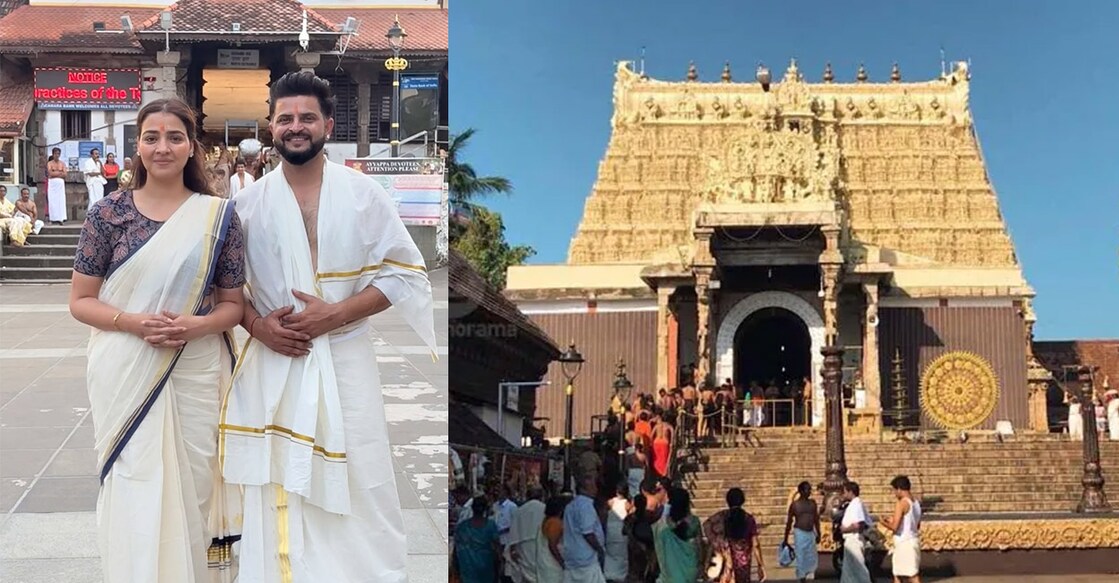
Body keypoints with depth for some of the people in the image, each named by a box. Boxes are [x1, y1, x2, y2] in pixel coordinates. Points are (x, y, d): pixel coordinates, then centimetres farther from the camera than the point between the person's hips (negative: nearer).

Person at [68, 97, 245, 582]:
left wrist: (197, 326, -15)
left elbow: (233, 304, 6)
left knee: (192, 486, 7)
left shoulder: (217, 216, 2)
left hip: (196, 374, 1)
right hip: (124, 374, 0)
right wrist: (134, 322, -16)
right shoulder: (108, 213, 0)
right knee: (133, 488, 3)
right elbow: (80, 301, 2)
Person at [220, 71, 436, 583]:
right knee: (278, 494, 6)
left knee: (356, 493, 1)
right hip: (272, 366, 1)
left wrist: (334, 314, -13)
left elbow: (405, 273, -3)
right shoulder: (248, 202, 4)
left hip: (344, 362, -1)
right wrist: (256, 324, -9)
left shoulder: (363, 194, -1)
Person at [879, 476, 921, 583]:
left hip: (904, 544, -9)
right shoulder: (916, 503, 10)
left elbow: (895, 527, -22)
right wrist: (894, 520, 23)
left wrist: (884, 523, -1)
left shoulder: (901, 504, -16)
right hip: (913, 541, 9)